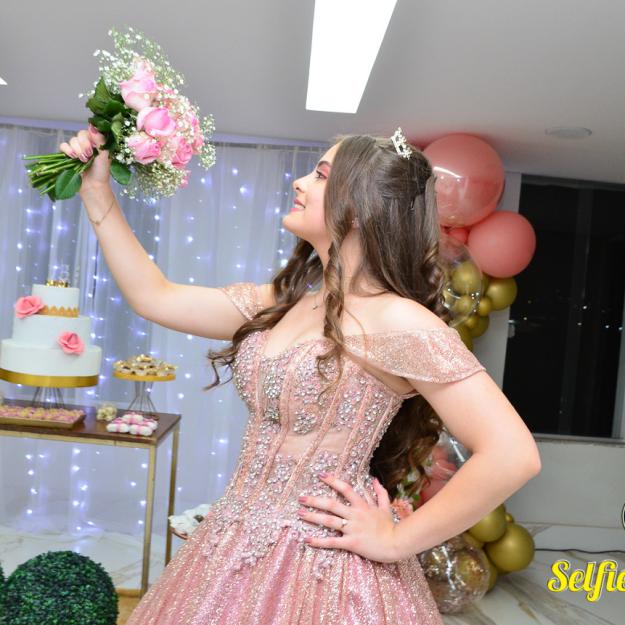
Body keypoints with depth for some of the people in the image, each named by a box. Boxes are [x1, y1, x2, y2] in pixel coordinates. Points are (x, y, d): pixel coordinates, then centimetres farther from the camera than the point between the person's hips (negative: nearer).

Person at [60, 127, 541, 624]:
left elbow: (512, 455, -25)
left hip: (320, 565, -7)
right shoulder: (283, 302, 3)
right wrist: (97, 192, 7)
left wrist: (397, 541, -18)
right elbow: (155, 298, 8)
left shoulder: (397, 321, -20)